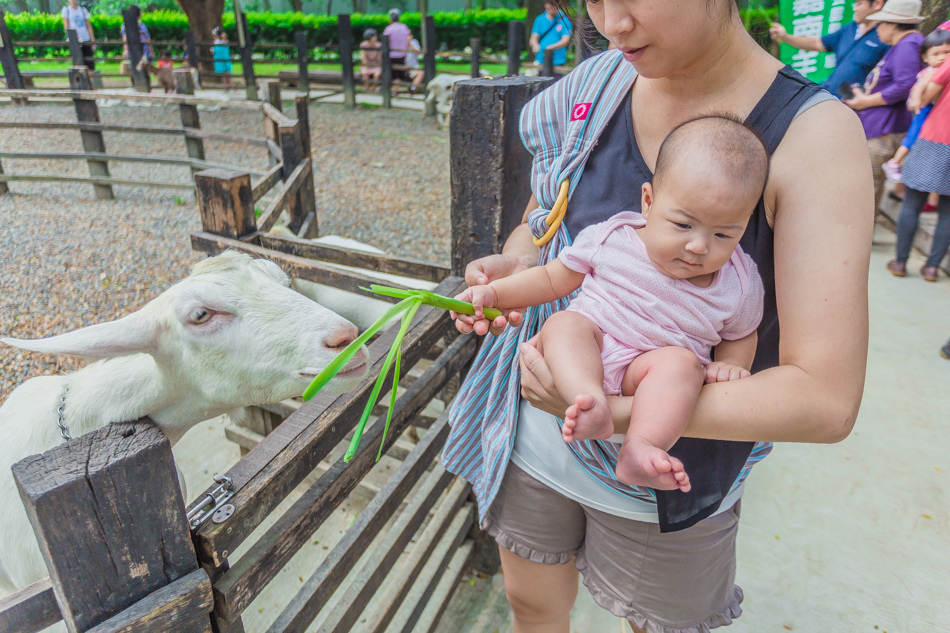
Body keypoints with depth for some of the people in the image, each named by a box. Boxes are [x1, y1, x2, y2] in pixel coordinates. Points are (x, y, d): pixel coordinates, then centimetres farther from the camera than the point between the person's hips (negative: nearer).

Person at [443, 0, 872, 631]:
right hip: (537, 434, 4)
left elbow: (827, 399, -24)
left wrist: (614, 407, -32)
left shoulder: (814, 133, -19)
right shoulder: (598, 83, -6)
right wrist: (514, 266, -16)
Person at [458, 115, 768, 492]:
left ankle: (640, 447, -45)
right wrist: (494, 293, -4)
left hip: (649, 376, 0)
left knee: (682, 362, -31)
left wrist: (731, 364, -2)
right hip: (578, 362, 0)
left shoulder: (739, 285, 3)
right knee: (565, 324, -29)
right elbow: (552, 279, 8)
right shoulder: (610, 239, -2)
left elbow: (740, 334, 21)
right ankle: (592, 404, -50)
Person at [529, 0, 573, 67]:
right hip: (540, 61, 3)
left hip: (557, 62, -3)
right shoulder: (539, 19, 11)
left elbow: (565, 40, -8)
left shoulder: (565, 20, 2)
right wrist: (535, 45, -19)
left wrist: (551, 47, -25)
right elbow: (533, 39, 6)